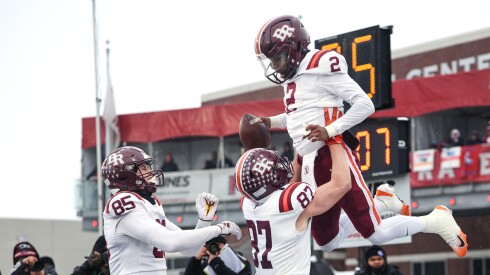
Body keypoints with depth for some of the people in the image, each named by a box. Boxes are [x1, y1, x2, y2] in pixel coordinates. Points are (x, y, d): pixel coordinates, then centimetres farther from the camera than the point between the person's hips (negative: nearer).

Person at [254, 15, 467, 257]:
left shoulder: (321, 67, -13)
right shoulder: (291, 77, 13)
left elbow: (365, 105, -15)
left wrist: (330, 130, -23)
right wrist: (271, 122, 19)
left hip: (333, 158, -9)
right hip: (309, 165, 9)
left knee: (376, 235, -8)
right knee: (327, 242, 12)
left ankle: (437, 221, 13)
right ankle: (381, 202, 28)